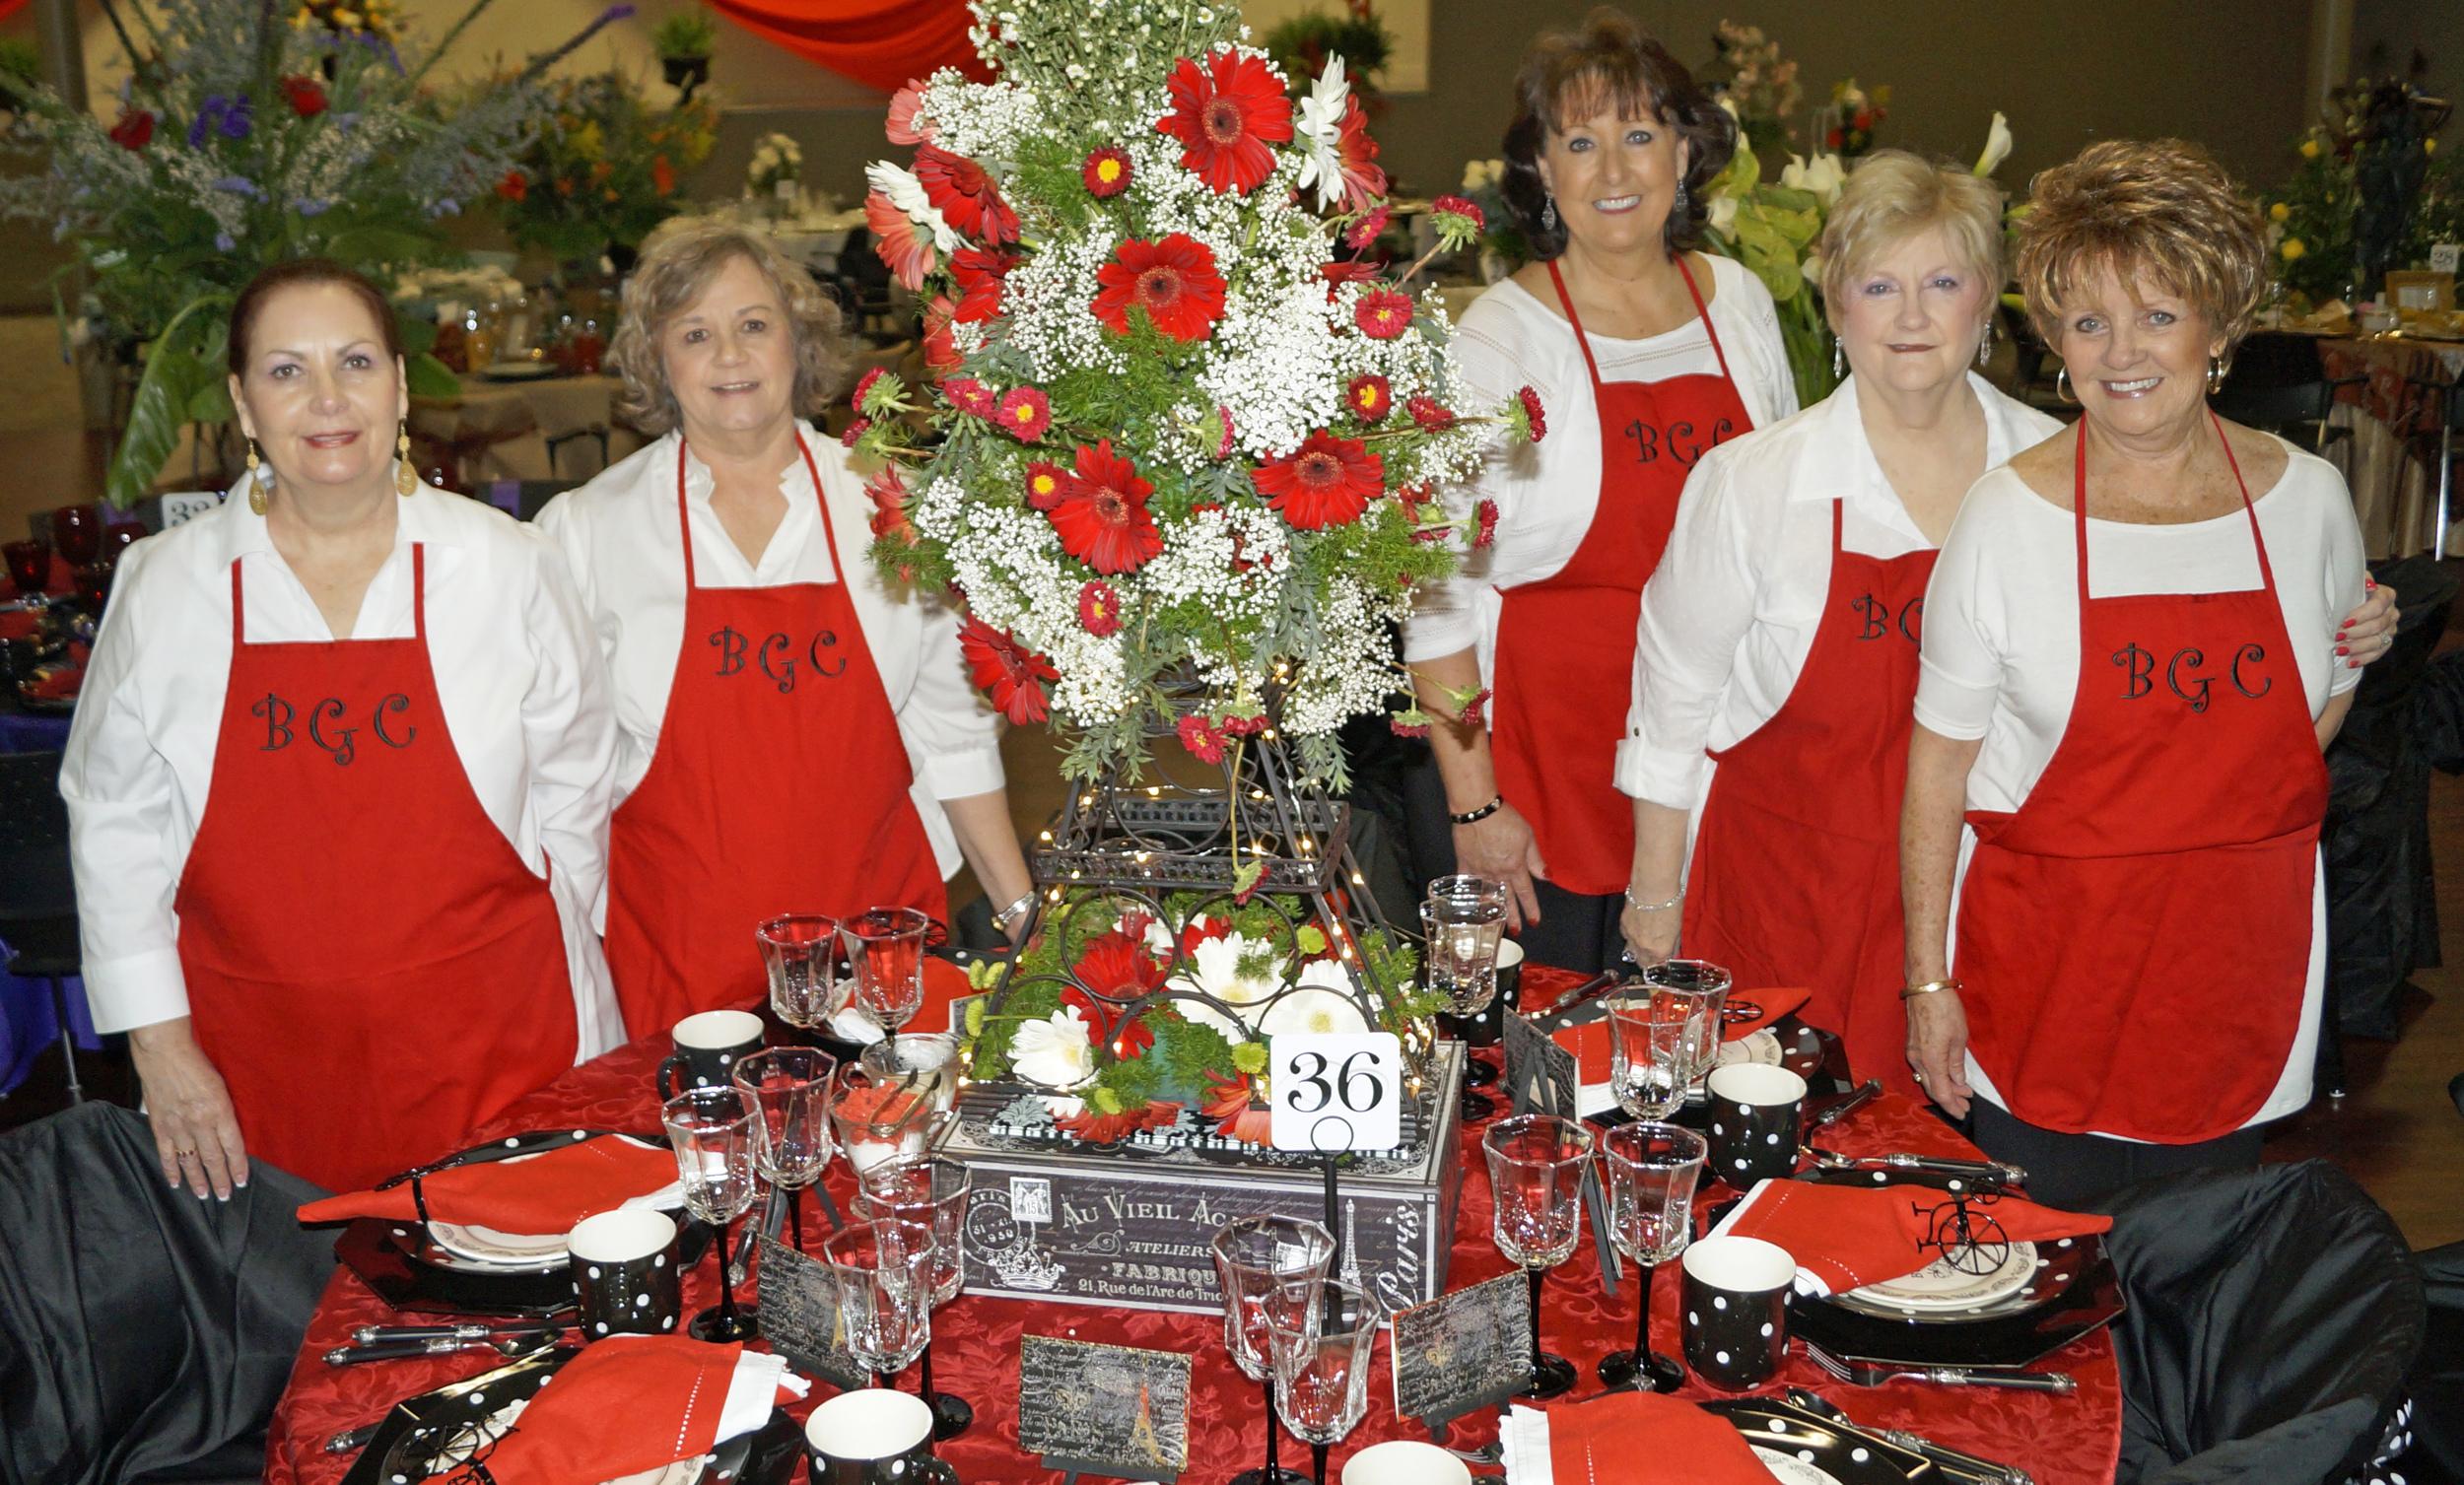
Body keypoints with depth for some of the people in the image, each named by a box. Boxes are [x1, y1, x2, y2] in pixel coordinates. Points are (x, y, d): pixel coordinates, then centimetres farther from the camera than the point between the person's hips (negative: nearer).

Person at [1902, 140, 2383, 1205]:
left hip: (2240, 965, 3)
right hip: (2047, 962, -2)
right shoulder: (2008, 513, -9)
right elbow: (1940, 754, -6)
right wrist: (1928, 978, -6)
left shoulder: (2307, 497, 0)